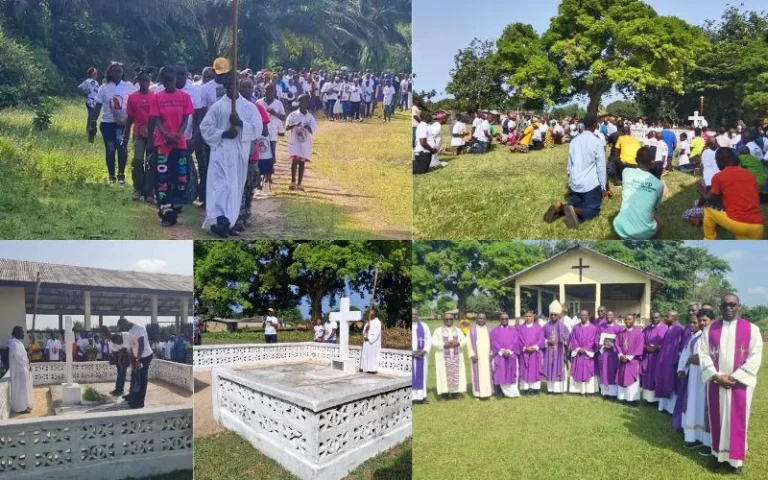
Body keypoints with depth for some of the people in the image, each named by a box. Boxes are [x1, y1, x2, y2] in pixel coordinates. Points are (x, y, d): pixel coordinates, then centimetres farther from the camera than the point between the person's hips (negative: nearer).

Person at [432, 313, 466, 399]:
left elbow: (464, 340, 6)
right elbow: (434, 342, -7)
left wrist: (458, 343, -14)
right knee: (444, 375, -5)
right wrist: (444, 344, -20)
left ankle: (455, 394, 8)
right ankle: (444, 396, -1)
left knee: (456, 375, 1)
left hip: (456, 357, 3)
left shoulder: (458, 330, 10)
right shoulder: (438, 330, 0)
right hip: (443, 357, -3)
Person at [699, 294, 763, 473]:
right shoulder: (710, 329, 3)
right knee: (717, 419, 9)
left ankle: (736, 458, 17)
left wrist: (735, 377, -13)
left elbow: (755, 358, -7)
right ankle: (718, 453, 20)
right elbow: (703, 354, 0)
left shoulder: (751, 329, -2)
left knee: (737, 421, 6)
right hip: (715, 383, 2)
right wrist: (716, 376, -13)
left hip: (740, 384, -1)